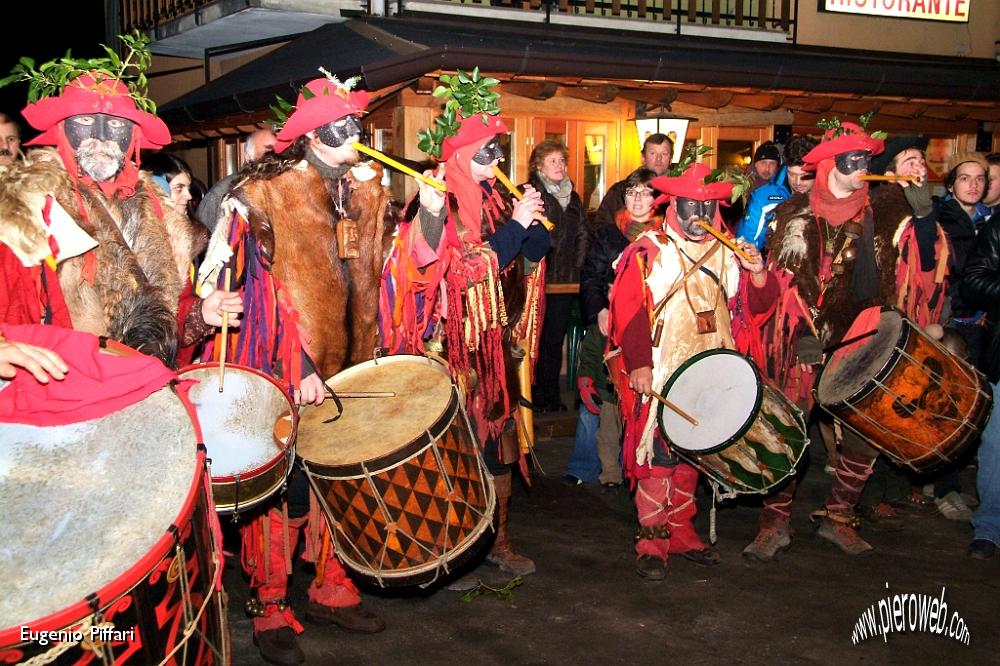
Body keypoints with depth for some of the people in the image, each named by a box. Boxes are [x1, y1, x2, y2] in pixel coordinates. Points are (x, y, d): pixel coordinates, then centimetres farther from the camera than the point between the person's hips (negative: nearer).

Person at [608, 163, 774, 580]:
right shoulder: (649, 251, -5)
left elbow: (757, 303, 13)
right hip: (662, 377, -6)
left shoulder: (725, 253, 13)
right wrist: (638, 365, -20)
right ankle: (652, 542, 2)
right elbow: (628, 311, -12)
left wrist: (757, 273, -8)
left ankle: (680, 530, 25)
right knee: (659, 457, -6)